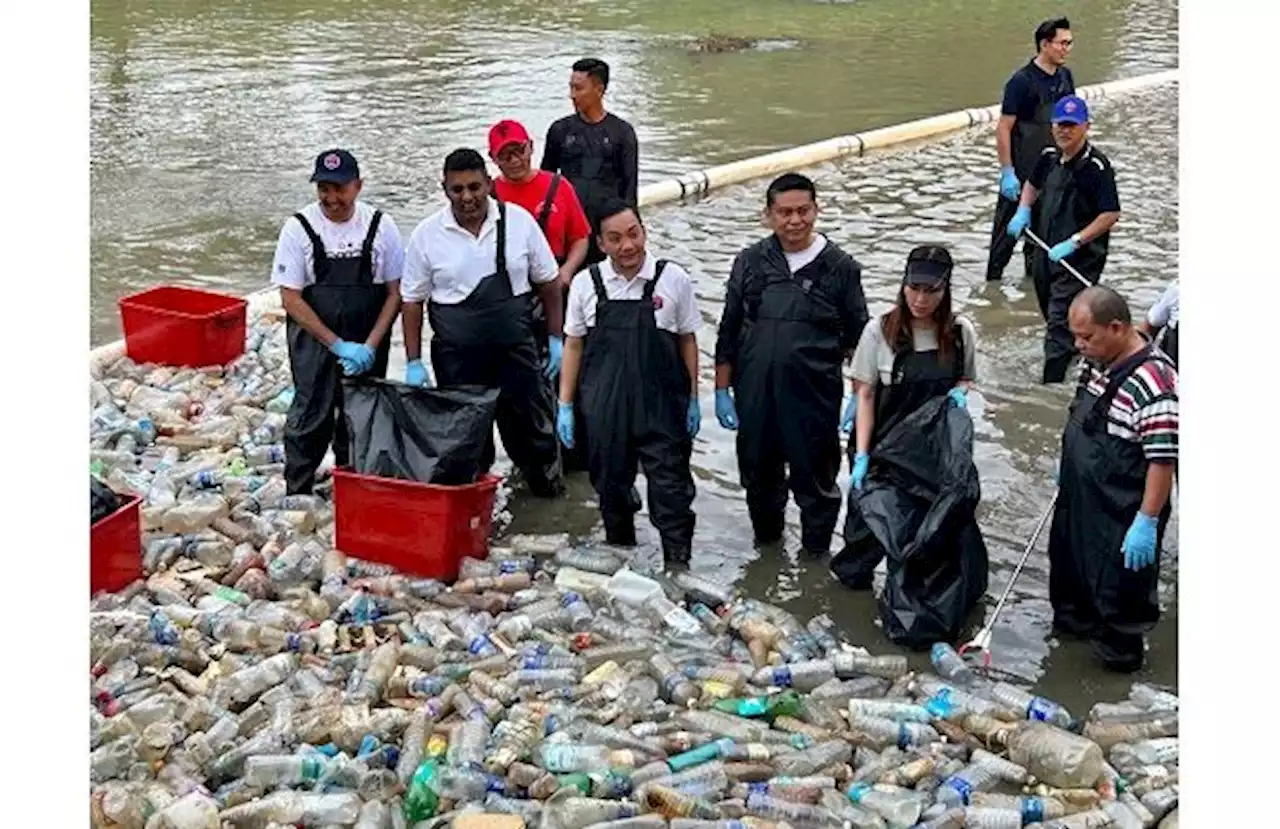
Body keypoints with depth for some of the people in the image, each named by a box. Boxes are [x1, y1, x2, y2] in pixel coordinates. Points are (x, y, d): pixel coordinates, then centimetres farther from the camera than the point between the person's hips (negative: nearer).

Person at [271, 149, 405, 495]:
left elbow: (395, 292, 3)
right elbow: (291, 298, -6)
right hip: (314, 343, -2)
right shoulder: (298, 228, -5)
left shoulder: (380, 226, -1)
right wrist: (338, 345, -12)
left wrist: (370, 346, -8)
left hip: (368, 346, 2)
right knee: (311, 419, -4)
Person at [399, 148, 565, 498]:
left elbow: (547, 282, 7)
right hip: (456, 359, 0)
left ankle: (546, 480, 33)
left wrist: (556, 338, 6)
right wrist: (414, 363, -1)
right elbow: (412, 301, 2)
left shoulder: (519, 221, -2)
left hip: (516, 349, 1)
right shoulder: (427, 234, -3)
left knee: (531, 423, 10)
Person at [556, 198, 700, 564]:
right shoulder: (586, 283, 2)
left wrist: (692, 398, 5)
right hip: (603, 407, 2)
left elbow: (687, 340, 5)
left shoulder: (673, 279, -2)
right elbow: (573, 344, 9)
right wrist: (565, 405, 7)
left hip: (662, 404, -2)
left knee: (670, 488, -1)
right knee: (610, 487, 13)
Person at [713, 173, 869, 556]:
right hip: (754, 398, 2)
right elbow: (728, 332, 6)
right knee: (758, 474, 18)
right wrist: (721, 390, 4)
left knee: (815, 480, 10)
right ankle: (766, 540, 41)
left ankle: (816, 552, 30)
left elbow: (857, 338, 2)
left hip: (814, 399, -2)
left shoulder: (840, 267, -4)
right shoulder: (750, 262, 1)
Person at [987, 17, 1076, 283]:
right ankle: (993, 281, 13)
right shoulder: (1022, 81, -17)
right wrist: (1007, 172, -19)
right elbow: (1003, 128, -17)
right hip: (1022, 174, -7)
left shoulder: (1065, 77, 4)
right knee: (1008, 230, 2)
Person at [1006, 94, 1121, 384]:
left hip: (1080, 259, -8)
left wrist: (1074, 243, -25)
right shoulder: (1050, 156, 4)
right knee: (1050, 312, 23)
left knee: (1060, 322, -12)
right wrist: (1023, 211, 6)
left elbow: (1111, 215, -22)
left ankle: (1052, 383, -11)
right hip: (1046, 252, 8)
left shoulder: (1096, 167, -18)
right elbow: (1032, 184, 25)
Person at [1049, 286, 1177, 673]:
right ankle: (1074, 619, 50)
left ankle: (1121, 651, 30)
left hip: (1123, 514, -9)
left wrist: (1147, 523, -26)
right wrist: (1066, 467, 22)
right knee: (1068, 561, 27)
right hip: (1079, 496, 9)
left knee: (1118, 586, 8)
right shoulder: (1095, 362, -1)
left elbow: (1163, 461, -28)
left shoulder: (1153, 382, -29)